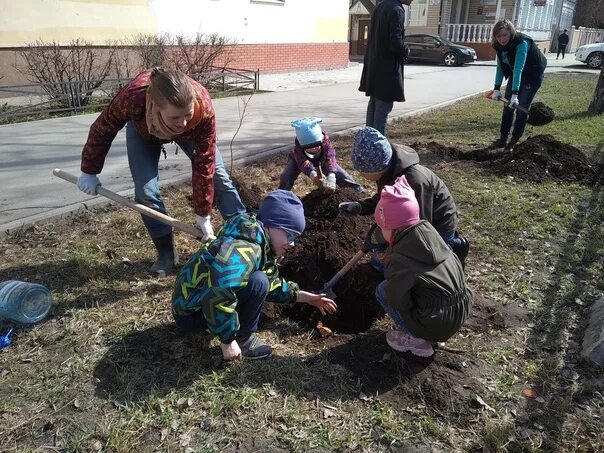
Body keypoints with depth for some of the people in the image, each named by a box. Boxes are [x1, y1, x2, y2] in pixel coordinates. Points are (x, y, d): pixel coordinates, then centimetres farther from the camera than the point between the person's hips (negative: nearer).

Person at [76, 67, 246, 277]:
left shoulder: (204, 108, -43)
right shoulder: (132, 98, -45)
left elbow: (204, 165, -33)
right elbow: (102, 130, -23)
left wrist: (203, 215, -26)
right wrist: (89, 171, -10)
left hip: (191, 133, 0)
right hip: (143, 130, 0)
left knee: (216, 174, -3)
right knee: (146, 192, -10)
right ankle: (166, 253, 7)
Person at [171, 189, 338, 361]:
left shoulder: (260, 245, 3)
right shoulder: (244, 249, -30)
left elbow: (272, 284, 16)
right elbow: (217, 298, -38)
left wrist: (307, 297, 15)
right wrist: (228, 341, -27)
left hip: (204, 295, 10)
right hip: (190, 312, -10)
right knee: (258, 282, -24)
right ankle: (243, 337, -4)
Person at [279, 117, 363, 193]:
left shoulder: (325, 140, -38)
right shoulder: (298, 146, -40)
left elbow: (330, 159, -50)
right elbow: (304, 163, -54)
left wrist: (331, 178, -67)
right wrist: (313, 175, -76)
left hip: (321, 160, 1)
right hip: (298, 159, -1)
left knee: (340, 173, -9)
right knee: (287, 176, -26)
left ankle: (357, 190, 11)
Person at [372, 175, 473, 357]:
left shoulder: (400, 261, -25)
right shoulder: (429, 231, -5)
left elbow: (398, 301, -21)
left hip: (437, 326, -7)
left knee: (382, 291, 2)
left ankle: (416, 339, 6)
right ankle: (420, 332, 21)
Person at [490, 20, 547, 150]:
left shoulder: (522, 43, -33)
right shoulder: (500, 46, -12)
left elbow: (518, 69, -42)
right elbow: (500, 67, -7)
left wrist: (515, 94, -49)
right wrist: (497, 88, -17)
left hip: (533, 75, -7)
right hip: (515, 75, 7)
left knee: (521, 108, -9)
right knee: (508, 106, 4)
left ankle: (514, 141, 0)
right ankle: (503, 139, 10)